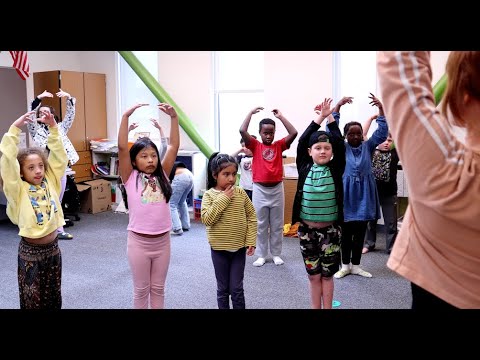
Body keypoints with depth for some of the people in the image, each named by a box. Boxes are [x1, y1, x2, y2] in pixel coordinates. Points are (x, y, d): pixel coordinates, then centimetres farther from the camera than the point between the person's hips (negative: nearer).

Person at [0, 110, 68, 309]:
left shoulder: (50, 182, 1)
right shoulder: (18, 190, -10)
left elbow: (59, 156, -2)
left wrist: (53, 126, -11)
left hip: (53, 247, 4)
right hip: (30, 250, -4)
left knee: (53, 296, 17)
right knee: (32, 298, 8)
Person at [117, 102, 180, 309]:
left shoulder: (162, 175, 3)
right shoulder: (131, 178, -5)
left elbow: (174, 146, -1)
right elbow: (122, 147, -16)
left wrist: (174, 117, -8)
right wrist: (126, 116, -21)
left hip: (162, 240, 3)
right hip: (139, 241, -3)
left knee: (158, 288, 17)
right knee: (141, 290, 12)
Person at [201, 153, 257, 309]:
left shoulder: (241, 193, -5)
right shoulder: (209, 195, -9)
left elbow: (251, 216, 1)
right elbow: (207, 219, -21)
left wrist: (251, 241, -4)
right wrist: (223, 198, -22)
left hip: (239, 248, 1)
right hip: (219, 249, -1)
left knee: (237, 288, 9)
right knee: (223, 288, 13)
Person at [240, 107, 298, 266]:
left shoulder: (279, 145, 4)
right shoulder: (255, 146, -1)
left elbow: (294, 133, -8)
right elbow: (242, 130, -15)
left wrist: (280, 116, -3)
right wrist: (251, 112, -6)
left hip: (276, 189, 2)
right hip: (260, 190, -1)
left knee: (277, 225, 11)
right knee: (261, 225, 8)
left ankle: (276, 254, 23)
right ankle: (261, 255, 19)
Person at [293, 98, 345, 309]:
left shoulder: (335, 169, -2)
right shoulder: (305, 168, -1)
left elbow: (340, 143, -10)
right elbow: (302, 141, -9)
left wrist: (330, 116, -8)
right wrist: (319, 117, -10)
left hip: (330, 229, 0)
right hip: (307, 229, 1)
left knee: (327, 274, 10)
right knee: (313, 275, 10)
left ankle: (327, 308, 23)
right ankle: (316, 308, 24)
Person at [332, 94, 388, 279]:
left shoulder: (368, 146, 5)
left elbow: (382, 131, -4)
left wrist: (381, 108, -15)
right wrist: (338, 106, -19)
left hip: (364, 194, 2)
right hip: (346, 193, -2)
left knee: (360, 232, 9)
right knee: (346, 231, 7)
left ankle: (356, 265, 21)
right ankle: (345, 265, 20)